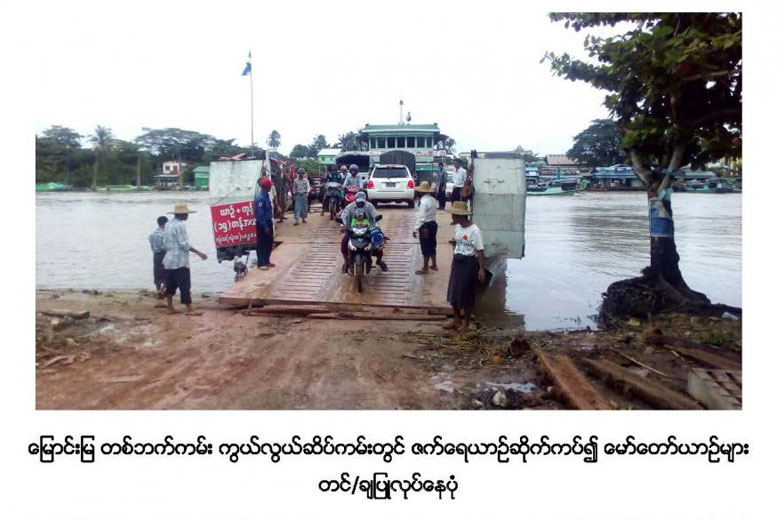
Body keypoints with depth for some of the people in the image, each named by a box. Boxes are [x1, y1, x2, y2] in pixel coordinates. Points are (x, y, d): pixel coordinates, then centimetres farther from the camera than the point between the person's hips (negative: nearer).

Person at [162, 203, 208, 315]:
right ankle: (189, 309, -5)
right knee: (185, 284, -6)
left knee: (171, 284, 12)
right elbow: (184, 244, -19)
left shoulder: (168, 224, 13)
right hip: (179, 260, -9)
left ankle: (170, 308, 18)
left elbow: (166, 244, 17)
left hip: (169, 260, 9)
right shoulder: (180, 225, -15)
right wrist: (198, 253, -15)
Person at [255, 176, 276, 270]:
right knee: (262, 244, 0)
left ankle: (266, 261, 26)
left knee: (269, 242, 15)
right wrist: (265, 226, -21)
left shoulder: (266, 195, 7)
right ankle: (261, 264, 8)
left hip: (268, 222, 9)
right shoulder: (260, 197, -21)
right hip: (262, 224, -9)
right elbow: (260, 214, -22)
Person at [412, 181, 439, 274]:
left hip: (425, 226, -8)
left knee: (425, 247, 0)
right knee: (432, 245, 18)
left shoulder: (424, 201, -20)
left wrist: (416, 229, -20)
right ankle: (434, 265, 30)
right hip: (433, 224, 8)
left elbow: (421, 217, -23)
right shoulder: (433, 200, 6)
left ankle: (425, 269, 8)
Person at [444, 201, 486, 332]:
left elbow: (480, 250, -20)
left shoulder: (474, 230, -19)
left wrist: (481, 269, -24)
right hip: (457, 261, 8)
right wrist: (454, 243, 4)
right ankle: (456, 320, 28)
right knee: (454, 292, 13)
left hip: (469, 263, -8)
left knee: (466, 294, 3)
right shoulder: (458, 227, 5)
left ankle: (466, 323, 18)